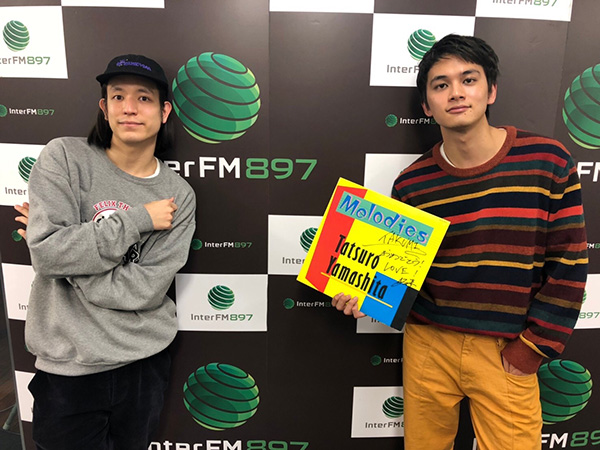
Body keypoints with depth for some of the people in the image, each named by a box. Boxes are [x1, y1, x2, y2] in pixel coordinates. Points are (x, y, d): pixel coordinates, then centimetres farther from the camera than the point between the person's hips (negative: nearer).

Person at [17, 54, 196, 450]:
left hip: (145, 363, 2)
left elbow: (146, 289, -15)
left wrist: (67, 251, -14)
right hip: (66, 365, -1)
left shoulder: (178, 195, -6)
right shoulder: (63, 158, -7)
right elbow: (47, 253, -19)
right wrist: (138, 219, -17)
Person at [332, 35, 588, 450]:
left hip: (506, 352, -1)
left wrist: (531, 349, -5)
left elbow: (568, 264, -5)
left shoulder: (547, 161, -8)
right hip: (428, 345, 2)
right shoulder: (411, 184, -5)